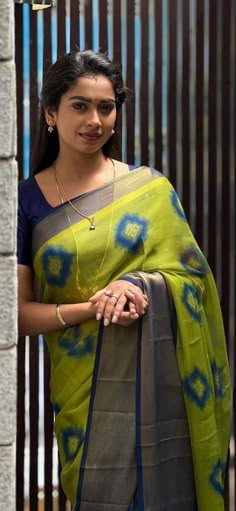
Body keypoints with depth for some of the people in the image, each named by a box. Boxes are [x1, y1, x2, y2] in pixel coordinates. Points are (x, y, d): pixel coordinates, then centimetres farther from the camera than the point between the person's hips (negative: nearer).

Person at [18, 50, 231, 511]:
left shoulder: (149, 188, 1)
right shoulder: (28, 200, -1)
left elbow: (192, 274, 4)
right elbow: (20, 313, -3)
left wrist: (140, 287, -16)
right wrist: (90, 308, -19)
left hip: (158, 382, 1)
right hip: (87, 388, -1)